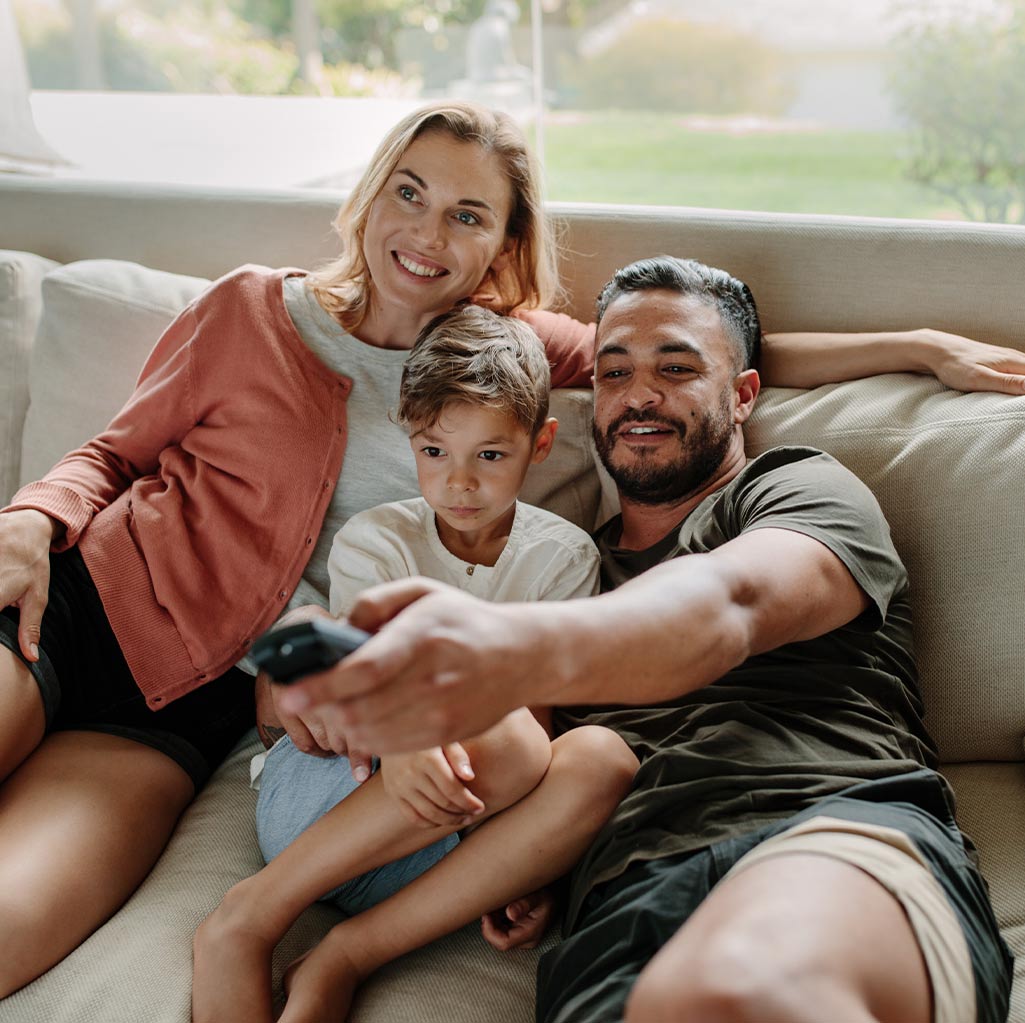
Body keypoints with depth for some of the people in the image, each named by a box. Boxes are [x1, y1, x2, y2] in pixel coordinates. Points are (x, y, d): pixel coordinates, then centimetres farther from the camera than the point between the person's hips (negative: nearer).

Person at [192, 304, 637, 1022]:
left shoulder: (563, 557, 5)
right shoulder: (374, 540, 1)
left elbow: (537, 700, -1)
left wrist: (527, 854, -17)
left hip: (462, 827, 3)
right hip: (327, 785, -2)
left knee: (604, 757, -29)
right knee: (509, 740, -33)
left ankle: (344, 960, -29)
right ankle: (249, 920, -24)